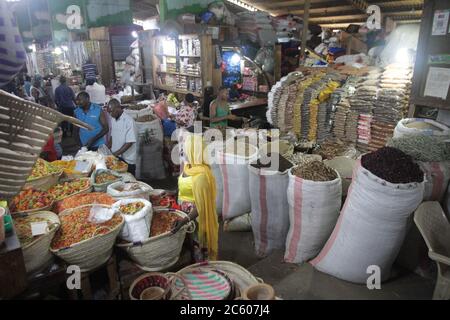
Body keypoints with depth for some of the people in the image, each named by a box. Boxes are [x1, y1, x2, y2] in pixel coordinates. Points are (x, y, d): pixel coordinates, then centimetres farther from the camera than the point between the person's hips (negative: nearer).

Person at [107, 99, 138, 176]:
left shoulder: (129, 121, -16)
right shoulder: (113, 120, 6)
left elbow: (129, 142, -19)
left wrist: (115, 154, -20)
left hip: (127, 159, -6)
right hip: (116, 157, 6)